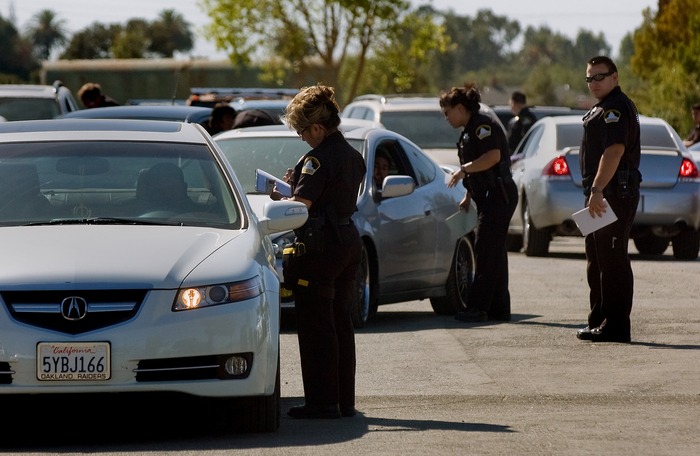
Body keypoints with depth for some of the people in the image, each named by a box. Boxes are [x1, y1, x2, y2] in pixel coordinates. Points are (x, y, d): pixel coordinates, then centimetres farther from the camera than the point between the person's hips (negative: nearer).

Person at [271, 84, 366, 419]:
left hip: (320, 248, -9)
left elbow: (300, 206, -23)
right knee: (340, 324, 14)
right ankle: (344, 399, 17)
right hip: (349, 241, 9)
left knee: (316, 328, -3)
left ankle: (322, 401, -3)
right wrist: (298, 184, 19)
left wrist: (276, 200, -5)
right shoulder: (353, 156, 11)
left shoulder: (319, 159, -17)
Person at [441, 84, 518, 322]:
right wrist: (468, 196, 24)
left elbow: (493, 155, -26)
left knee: (487, 252, -12)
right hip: (489, 198, 11)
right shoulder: (468, 131, 20)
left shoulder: (482, 125, -11)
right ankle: (499, 309, 13)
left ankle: (478, 307, -14)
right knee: (493, 253, 10)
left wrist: (464, 169, -21)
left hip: (498, 196, -11)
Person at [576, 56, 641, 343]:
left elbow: (614, 151, -25)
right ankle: (599, 321, 23)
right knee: (597, 262, 16)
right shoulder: (604, 109, 21)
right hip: (604, 196, 12)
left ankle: (615, 327, -10)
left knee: (613, 262, -10)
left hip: (614, 196, -12)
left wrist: (597, 190, -30)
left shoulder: (615, 108, -14)